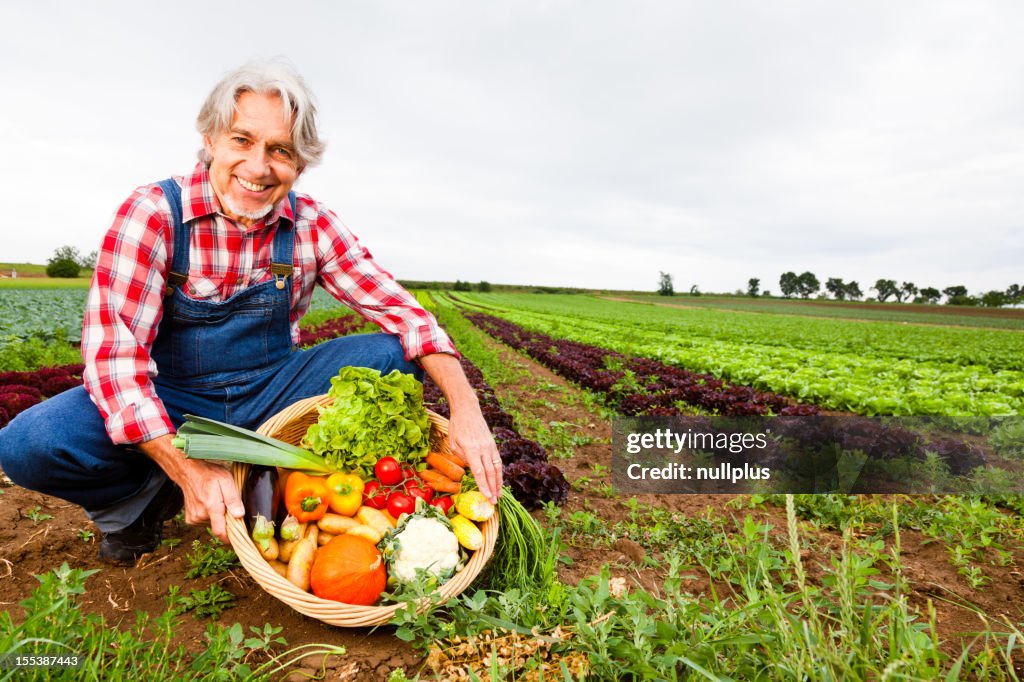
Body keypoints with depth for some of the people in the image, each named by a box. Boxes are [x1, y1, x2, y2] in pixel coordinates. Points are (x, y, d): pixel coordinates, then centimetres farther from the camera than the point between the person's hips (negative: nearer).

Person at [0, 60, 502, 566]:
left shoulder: (311, 225, -8)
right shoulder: (153, 212, -15)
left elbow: (399, 309, -14)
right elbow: (111, 344, -23)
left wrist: (465, 406, -29)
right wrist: (189, 470, -35)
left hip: (270, 396, 2)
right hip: (171, 403, -1)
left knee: (391, 354, -17)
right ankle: (147, 497, 4)